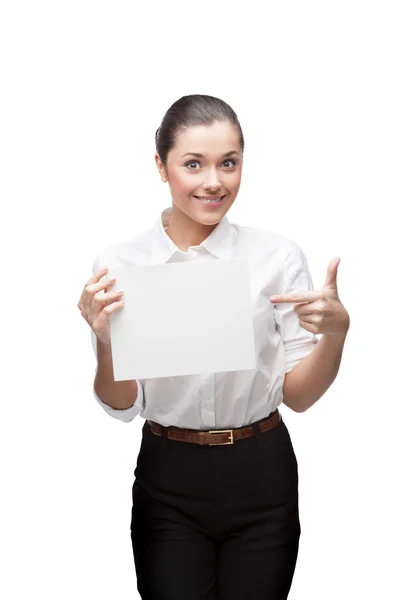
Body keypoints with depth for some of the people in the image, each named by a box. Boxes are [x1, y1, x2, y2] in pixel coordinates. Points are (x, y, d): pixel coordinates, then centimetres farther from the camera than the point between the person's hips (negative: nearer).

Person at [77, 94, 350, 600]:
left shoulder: (278, 255, -8)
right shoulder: (119, 264, -7)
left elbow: (298, 396, -4)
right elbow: (121, 407, -4)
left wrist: (335, 331, -23)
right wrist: (104, 341, -24)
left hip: (261, 477, 1)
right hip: (168, 485, 0)